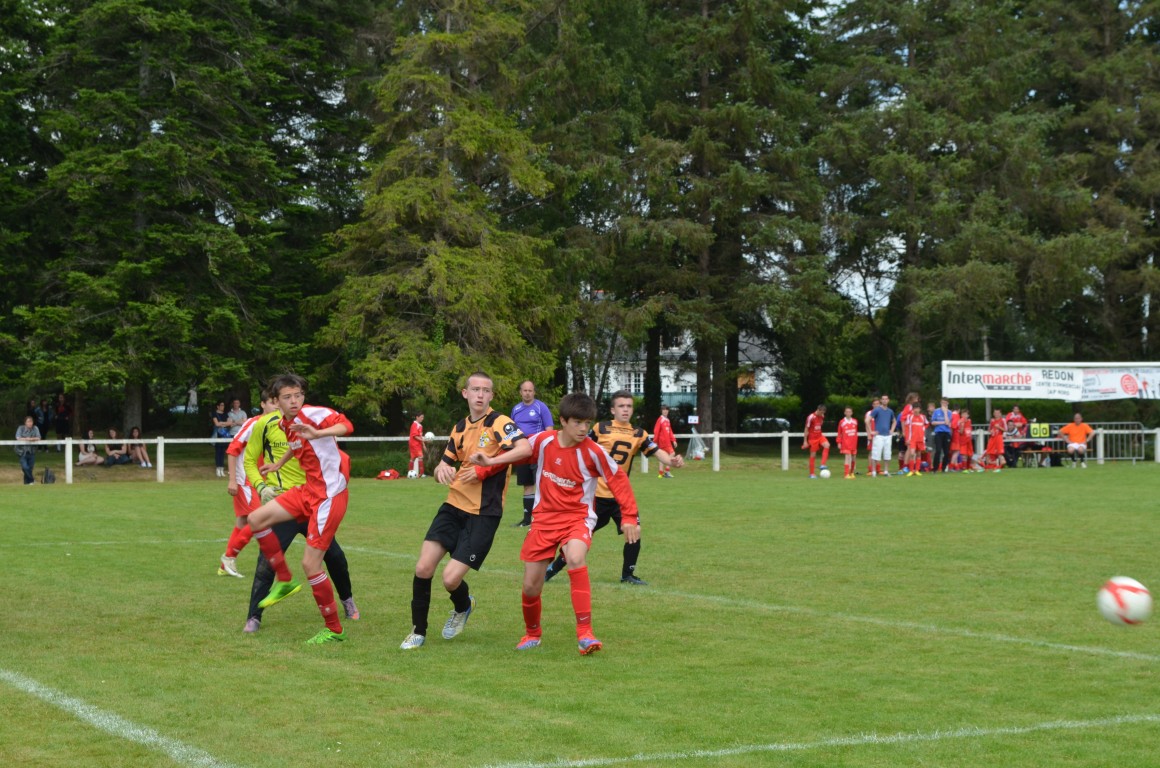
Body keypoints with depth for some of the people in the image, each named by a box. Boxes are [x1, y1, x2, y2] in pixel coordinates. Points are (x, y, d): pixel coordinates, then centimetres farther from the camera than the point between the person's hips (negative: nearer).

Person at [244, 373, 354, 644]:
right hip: (308, 490, 8)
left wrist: (317, 433, -45)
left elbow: (346, 425, -30)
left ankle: (334, 630, 4)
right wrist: (279, 464, 42)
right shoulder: (285, 424, 9)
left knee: (310, 563, -9)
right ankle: (284, 580, 18)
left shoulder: (312, 414, -16)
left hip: (329, 494, -8)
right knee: (257, 519, 4)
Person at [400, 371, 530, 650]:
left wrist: (487, 466, -30)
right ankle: (418, 631, 12)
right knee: (423, 568, -7)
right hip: (454, 505, 6)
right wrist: (442, 470, -3)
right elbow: (443, 466, 22)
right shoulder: (460, 428, 12)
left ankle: (463, 607, 25)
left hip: (484, 514, -6)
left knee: (451, 578, -11)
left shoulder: (499, 423, -9)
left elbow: (525, 448, -27)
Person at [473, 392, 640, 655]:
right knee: (531, 587, 3)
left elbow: (619, 480, -4)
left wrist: (629, 517, -7)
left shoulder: (592, 451, -13)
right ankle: (532, 633, 36)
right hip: (544, 519, 3)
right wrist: (487, 462, 1)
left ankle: (584, 634, -33)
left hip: (577, 518, -3)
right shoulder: (543, 441, -6)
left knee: (576, 558, -36)